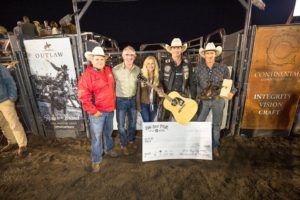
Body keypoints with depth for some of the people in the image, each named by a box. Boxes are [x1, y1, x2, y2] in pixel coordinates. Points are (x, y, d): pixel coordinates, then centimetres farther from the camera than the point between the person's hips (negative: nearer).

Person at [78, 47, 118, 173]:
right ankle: (96, 160, 25)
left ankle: (109, 149, 46)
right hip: (97, 112, -5)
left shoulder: (108, 70, 4)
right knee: (97, 137, 6)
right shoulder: (87, 75, -15)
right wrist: (93, 111, -17)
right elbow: (83, 96, -17)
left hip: (110, 109, 6)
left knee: (108, 132, 23)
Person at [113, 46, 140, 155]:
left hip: (133, 99, 4)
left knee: (133, 122, 19)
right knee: (121, 125, 10)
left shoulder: (138, 70, -2)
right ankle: (123, 145, 34)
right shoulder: (116, 70, -14)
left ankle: (131, 140, 45)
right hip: (120, 100, -3)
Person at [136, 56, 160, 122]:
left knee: (151, 122, 13)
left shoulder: (157, 76, 0)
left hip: (154, 104, 3)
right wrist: (138, 105, -7)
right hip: (143, 104, -3)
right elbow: (138, 91, -6)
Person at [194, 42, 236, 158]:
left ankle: (215, 146, 31)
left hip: (218, 100, 1)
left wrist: (231, 92, -15)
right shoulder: (199, 68, -3)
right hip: (204, 100, 0)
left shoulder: (223, 68, -3)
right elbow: (195, 83, -3)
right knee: (199, 123, 8)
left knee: (216, 124, 13)